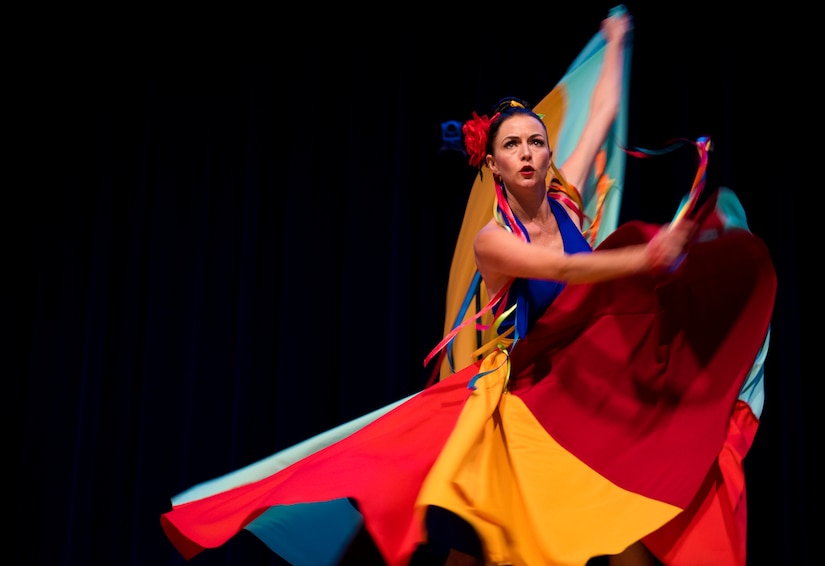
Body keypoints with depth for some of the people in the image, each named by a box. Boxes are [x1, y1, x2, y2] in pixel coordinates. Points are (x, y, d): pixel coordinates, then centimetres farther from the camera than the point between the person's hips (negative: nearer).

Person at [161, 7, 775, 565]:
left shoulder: (565, 197, 2)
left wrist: (616, 41, 26)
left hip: (587, 385, 5)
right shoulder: (491, 239, -13)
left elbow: (603, 113, 14)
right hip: (518, 393, -5)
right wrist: (650, 255, -41)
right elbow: (565, 270, -30)